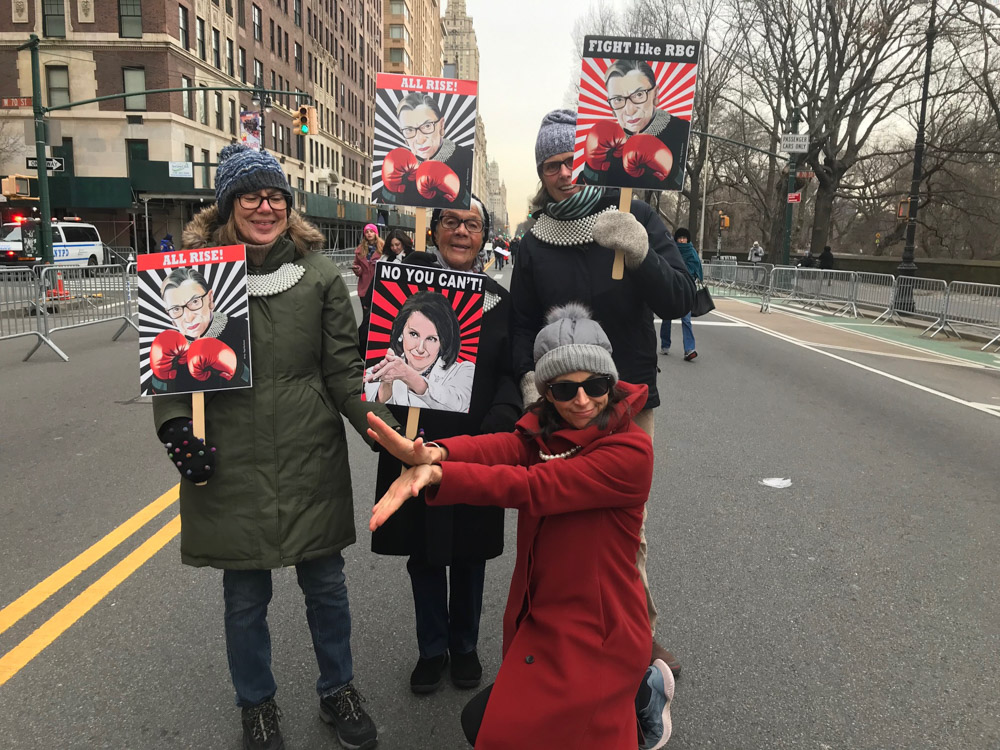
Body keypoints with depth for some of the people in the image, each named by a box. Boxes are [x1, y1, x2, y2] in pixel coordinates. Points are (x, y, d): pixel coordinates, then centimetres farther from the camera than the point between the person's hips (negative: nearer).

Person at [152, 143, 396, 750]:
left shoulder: (319, 273, 0)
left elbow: (343, 369, -1)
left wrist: (383, 426, -13)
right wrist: (177, 430, -13)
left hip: (312, 461, 1)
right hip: (230, 466, 0)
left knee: (326, 586, 15)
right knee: (246, 597, 15)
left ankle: (339, 690, 40)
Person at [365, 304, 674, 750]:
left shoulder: (631, 451, -19)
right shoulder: (543, 430, 1)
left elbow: (531, 487, -28)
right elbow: (500, 447, -21)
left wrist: (437, 476, -37)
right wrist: (433, 454, -42)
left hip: (597, 637, -7)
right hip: (539, 621, 7)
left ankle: (639, 695, 16)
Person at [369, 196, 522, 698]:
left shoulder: (499, 299, 2)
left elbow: (510, 374, 1)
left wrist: (493, 430, -16)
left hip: (477, 446, 1)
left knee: (470, 553, 15)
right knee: (424, 553, 13)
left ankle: (464, 646, 38)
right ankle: (432, 650, 34)